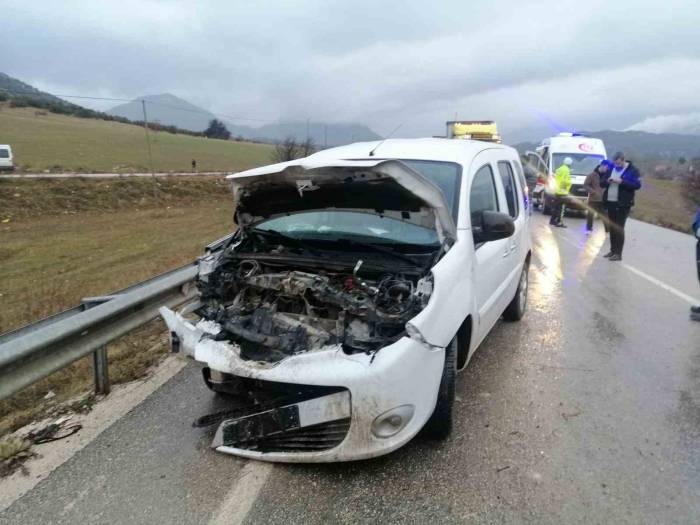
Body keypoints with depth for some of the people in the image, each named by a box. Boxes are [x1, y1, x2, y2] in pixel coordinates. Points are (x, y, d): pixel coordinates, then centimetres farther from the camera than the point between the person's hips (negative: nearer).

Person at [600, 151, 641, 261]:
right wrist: (607, 181, -8)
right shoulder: (611, 169, 13)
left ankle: (618, 253, -3)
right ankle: (613, 250, 20)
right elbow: (601, 183, 14)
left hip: (623, 204, -6)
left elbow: (637, 185, -12)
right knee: (612, 227, 11)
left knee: (619, 228, -6)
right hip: (610, 202, 6)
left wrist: (622, 182, -21)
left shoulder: (632, 170, -4)